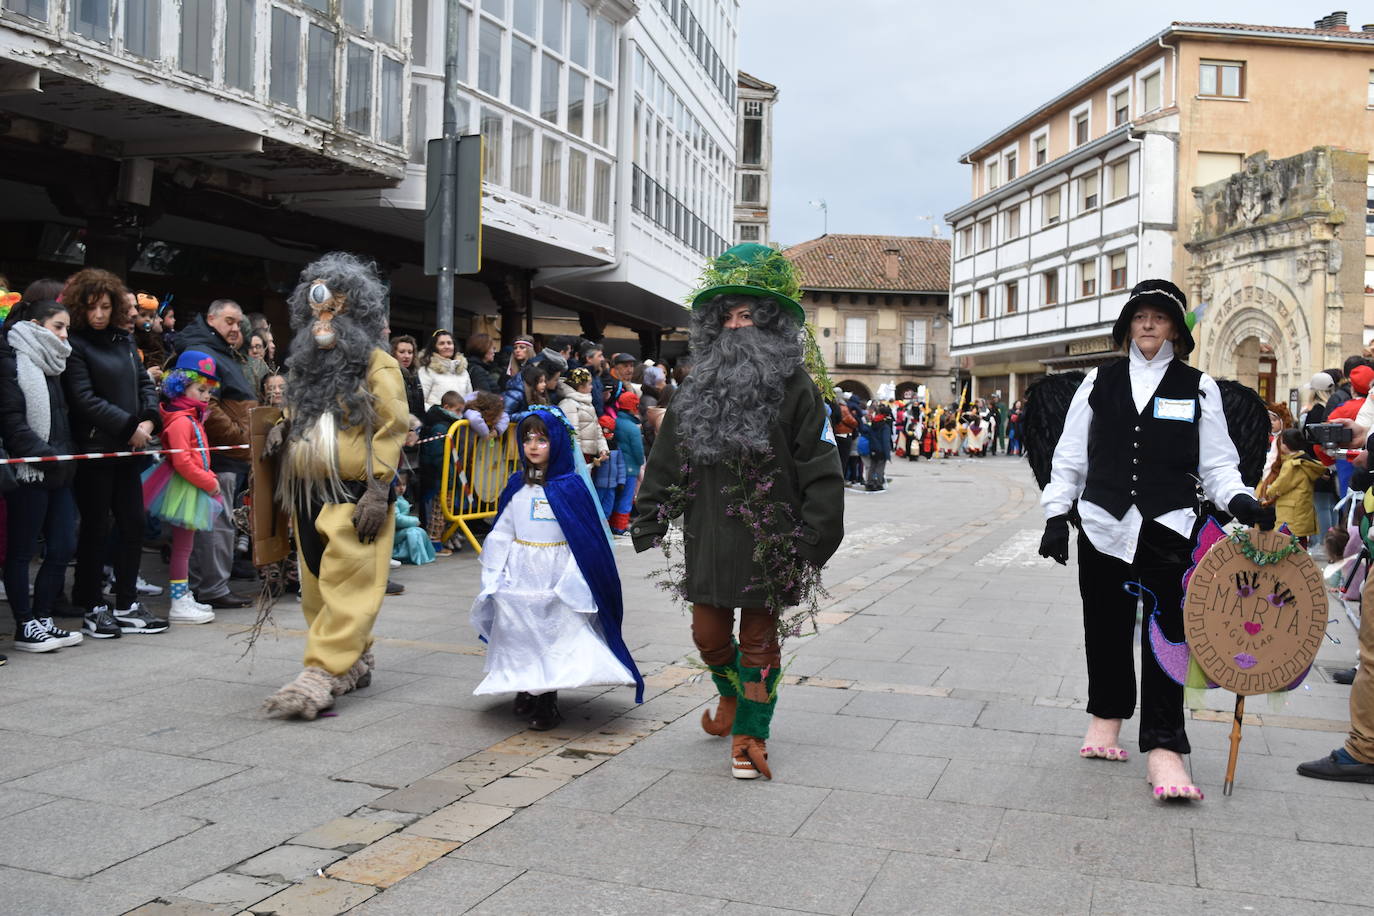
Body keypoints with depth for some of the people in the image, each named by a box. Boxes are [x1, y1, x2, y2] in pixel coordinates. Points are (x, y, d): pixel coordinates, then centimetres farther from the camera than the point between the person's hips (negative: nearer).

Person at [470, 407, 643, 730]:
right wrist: (494, 576, 4)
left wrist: (573, 581, -10)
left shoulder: (570, 486, -7)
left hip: (556, 577, -4)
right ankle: (527, 690, 23)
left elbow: (584, 537, -7)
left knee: (554, 635, -1)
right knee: (520, 636, 8)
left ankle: (547, 701, 8)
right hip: (520, 576, 4)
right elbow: (501, 534, 9)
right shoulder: (516, 486, 5)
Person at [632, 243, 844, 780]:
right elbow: (666, 459, 11)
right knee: (709, 634, 13)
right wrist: (648, 520, 6)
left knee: (758, 640, 6)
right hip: (708, 538, 4)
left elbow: (821, 472, -8)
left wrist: (816, 541, -13)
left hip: (768, 542, -4)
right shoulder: (697, 388, 8)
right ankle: (732, 696, 43)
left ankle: (750, 734, 21)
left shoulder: (794, 389, -6)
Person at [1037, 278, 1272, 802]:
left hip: (1168, 528, -1)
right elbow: (1070, 455, 10)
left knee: (1167, 632, -6)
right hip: (1103, 524, 2)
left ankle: (1163, 749, -4)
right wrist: (1056, 514, 3)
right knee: (1107, 627, 9)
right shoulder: (1100, 382, 9)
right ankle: (1106, 717, 29)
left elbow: (1216, 463, 6)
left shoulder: (1198, 388, 6)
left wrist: (1240, 501, -13)